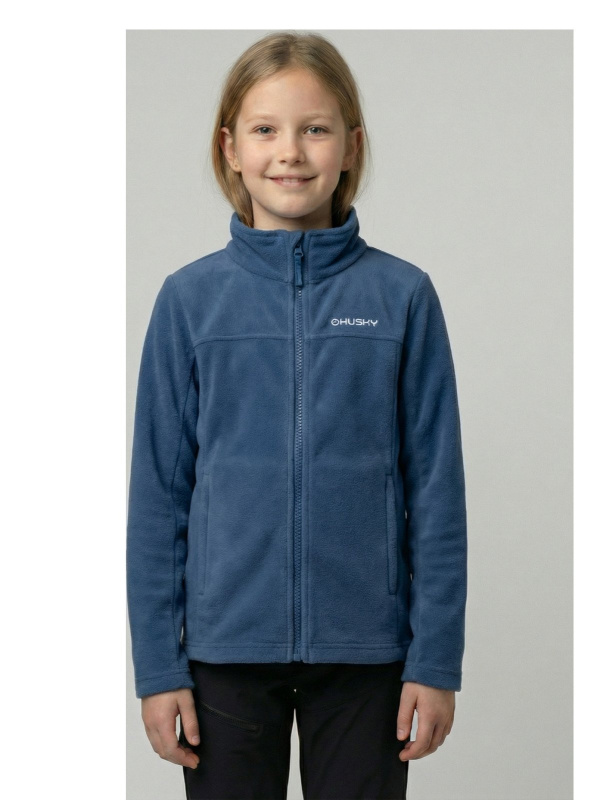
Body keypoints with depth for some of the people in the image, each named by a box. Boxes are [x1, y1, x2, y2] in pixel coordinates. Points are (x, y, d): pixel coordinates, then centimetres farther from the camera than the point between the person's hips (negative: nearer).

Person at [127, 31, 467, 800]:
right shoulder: (190, 299, -1)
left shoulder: (402, 296, -2)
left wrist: (436, 660, -3)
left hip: (365, 649, 0)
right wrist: (158, 665, -1)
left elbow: (436, 489, 0)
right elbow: (158, 492, 1)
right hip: (227, 648, 0)